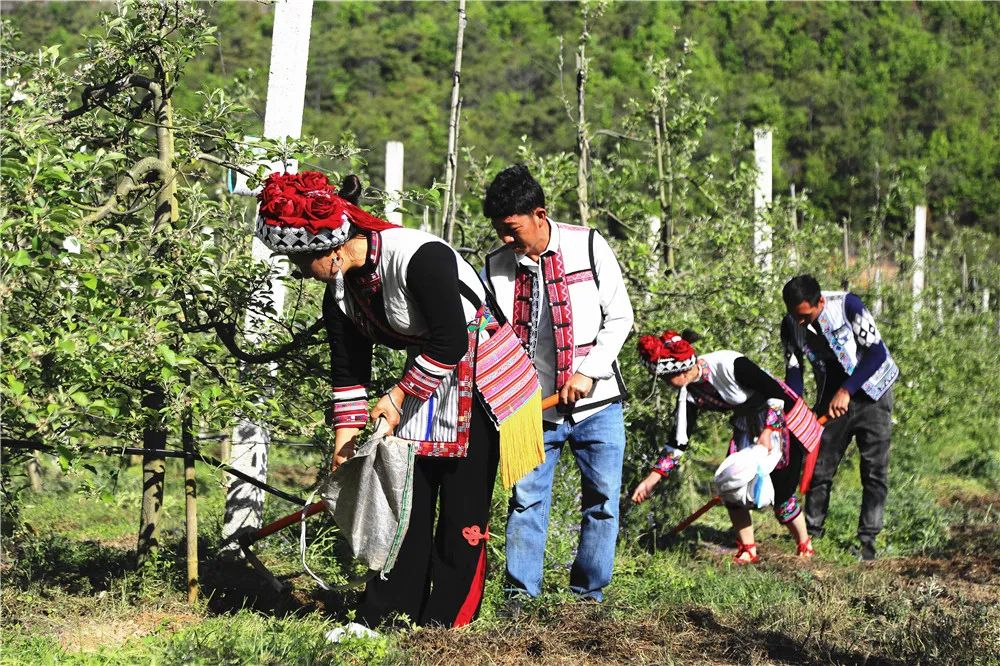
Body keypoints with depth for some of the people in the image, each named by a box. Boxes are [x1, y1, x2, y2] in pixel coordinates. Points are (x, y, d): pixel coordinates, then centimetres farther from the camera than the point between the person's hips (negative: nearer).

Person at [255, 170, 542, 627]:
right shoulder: (339, 290, -2)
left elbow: (451, 344, -25)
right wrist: (344, 440, 5)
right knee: (405, 497, 6)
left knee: (462, 509, -6)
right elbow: (348, 371, 6)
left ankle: (445, 624, 0)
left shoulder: (420, 257, -27)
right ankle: (383, 619, 10)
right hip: (422, 383, 8)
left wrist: (398, 396, -17)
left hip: (478, 381, -8)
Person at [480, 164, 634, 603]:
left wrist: (588, 373, -12)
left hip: (597, 404, -1)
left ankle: (589, 592, 14)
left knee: (603, 500, 3)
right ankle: (521, 591, 6)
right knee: (526, 498, -2)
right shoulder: (495, 267, 0)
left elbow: (619, 317, -2)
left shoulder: (589, 247, -5)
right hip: (534, 407, 1)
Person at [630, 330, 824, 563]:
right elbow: (679, 439, -3)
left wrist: (768, 432, -29)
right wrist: (653, 478, -6)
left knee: (780, 493, -6)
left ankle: (805, 549, 17)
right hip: (748, 426, 7)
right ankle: (747, 552, 10)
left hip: (782, 418, -7)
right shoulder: (689, 393, -8)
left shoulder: (729, 364, -31)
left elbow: (776, 392, -25)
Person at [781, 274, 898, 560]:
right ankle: (811, 535, 10)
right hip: (832, 398, 4)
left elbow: (877, 352, -24)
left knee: (875, 471, -8)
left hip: (871, 394, -4)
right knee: (819, 469, 1)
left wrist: (846, 391, -28)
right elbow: (794, 371, -1)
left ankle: (867, 541, -4)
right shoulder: (791, 325, -8)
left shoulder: (847, 305, -23)